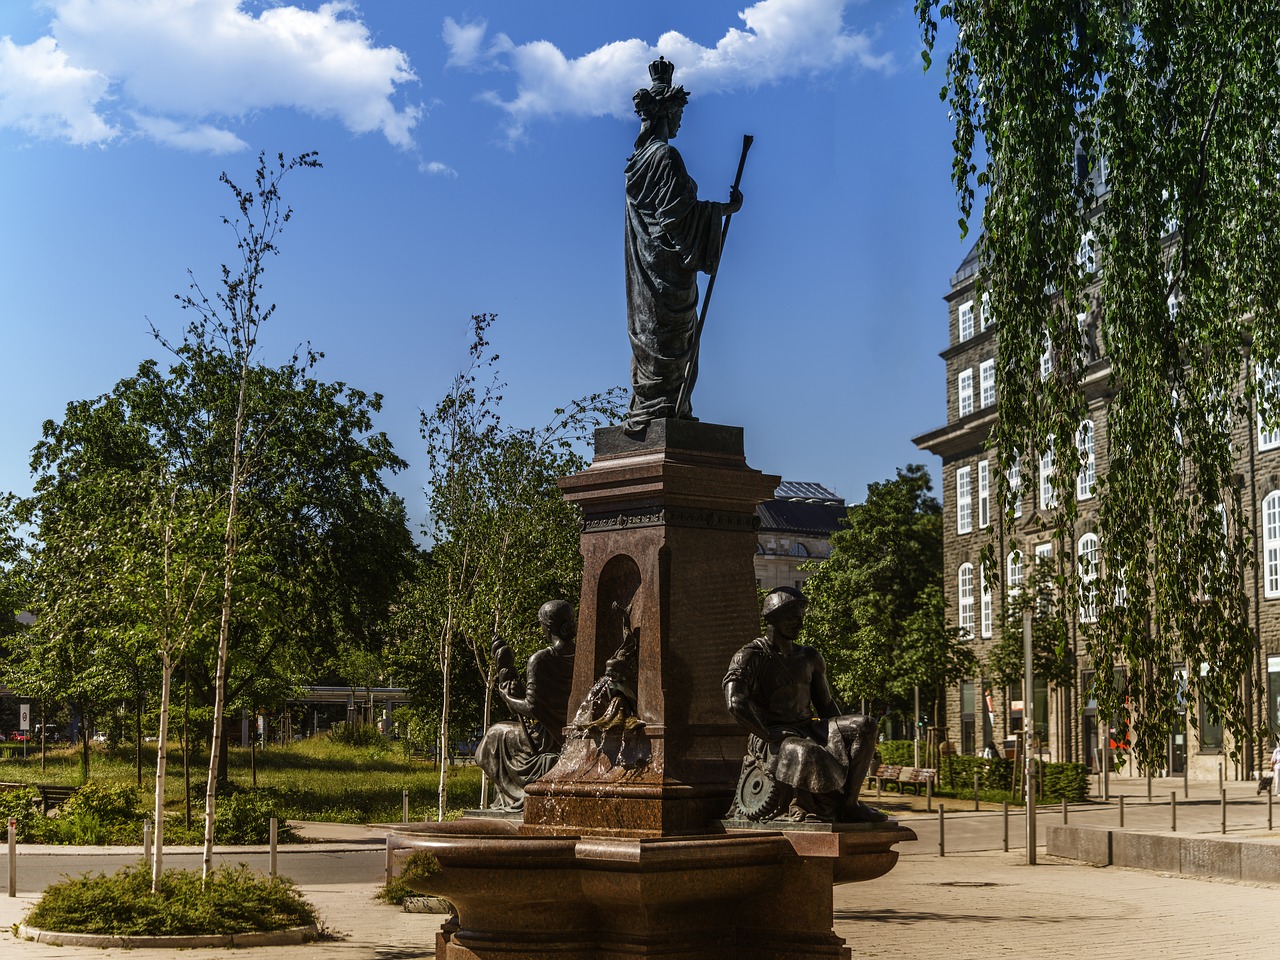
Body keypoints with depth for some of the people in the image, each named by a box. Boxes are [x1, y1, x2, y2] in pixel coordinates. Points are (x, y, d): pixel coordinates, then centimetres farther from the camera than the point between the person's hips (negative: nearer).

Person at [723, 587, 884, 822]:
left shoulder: (809, 658, 16)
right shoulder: (749, 657, -6)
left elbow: (825, 703, 24)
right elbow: (736, 703, -20)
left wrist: (845, 734, 7)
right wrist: (770, 737, -22)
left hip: (808, 730, 7)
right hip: (772, 736, -7)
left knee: (865, 727, -16)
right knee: (807, 754, -41)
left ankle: (848, 805, -18)